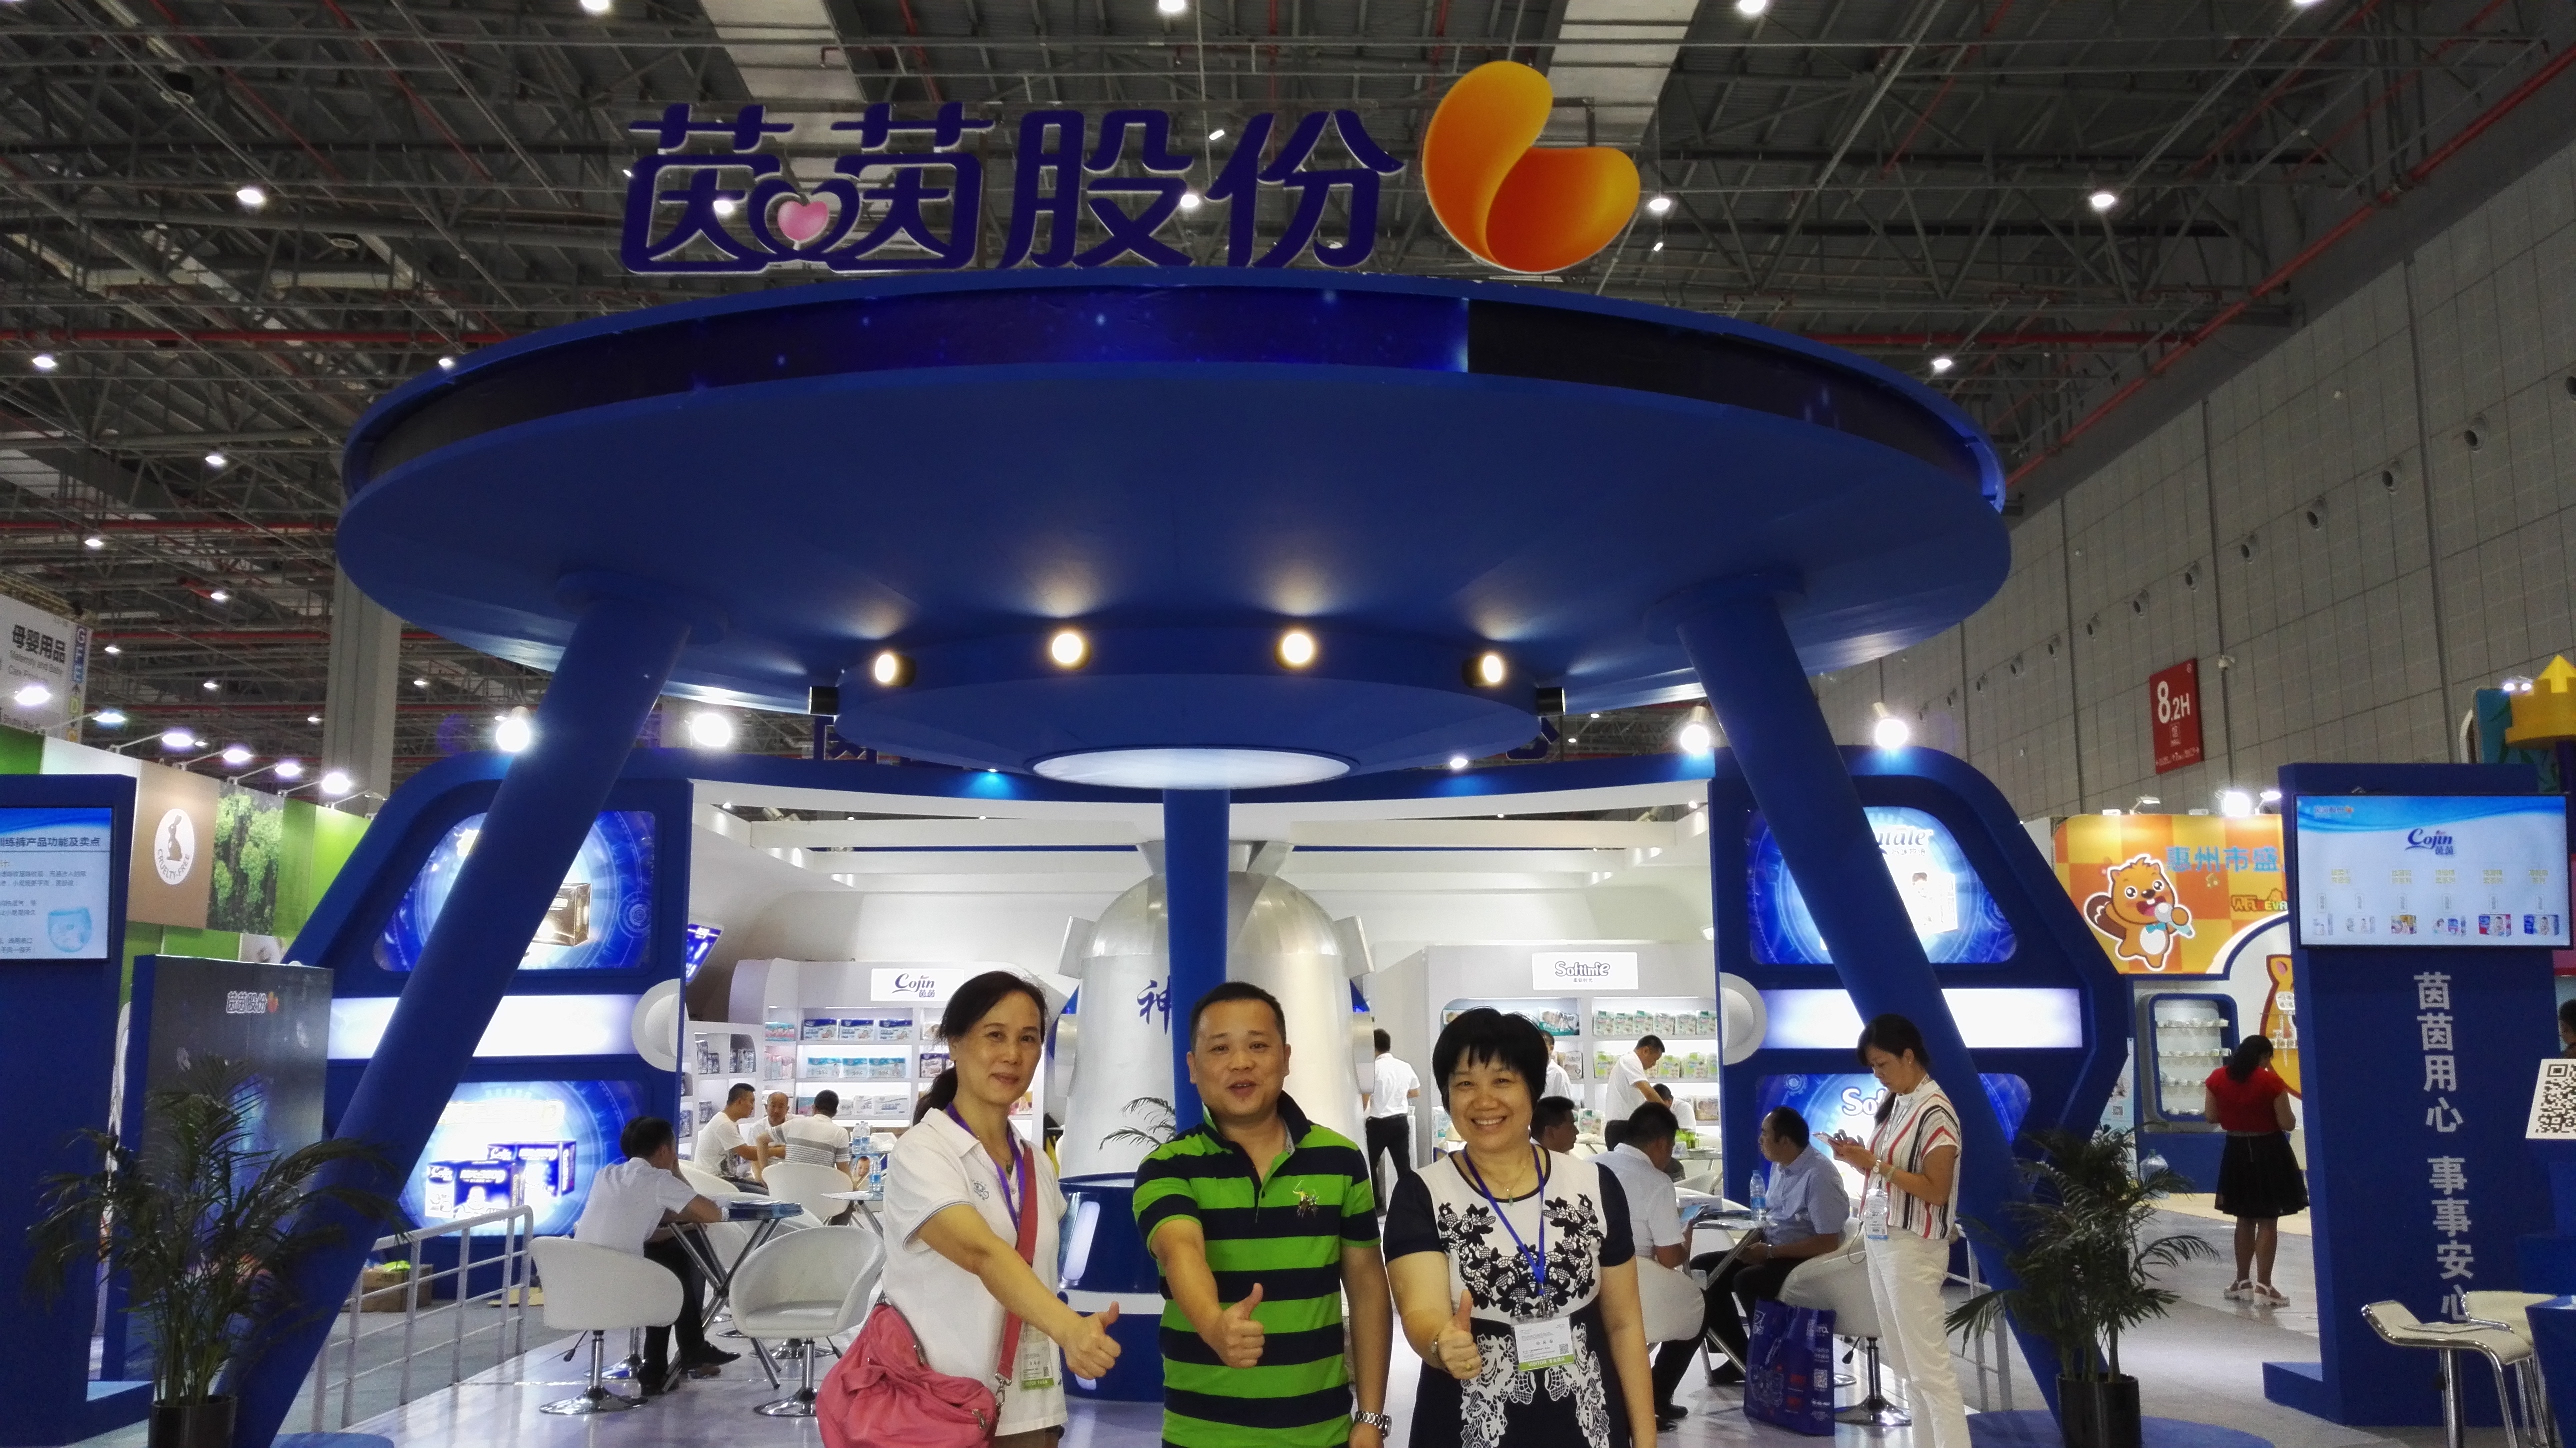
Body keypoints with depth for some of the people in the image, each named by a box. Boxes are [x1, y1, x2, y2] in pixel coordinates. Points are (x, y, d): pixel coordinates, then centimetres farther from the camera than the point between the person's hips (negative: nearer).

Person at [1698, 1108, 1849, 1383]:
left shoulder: (1819, 1175, -22)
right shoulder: (1780, 1166, 5)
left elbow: (1829, 1242, -24)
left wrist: (1769, 1252, -21)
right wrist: (1754, 1240, -3)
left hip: (1808, 1260, -9)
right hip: (1773, 1251, 9)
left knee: (1747, 1281, -32)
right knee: (1704, 1270, -2)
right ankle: (1743, 1359, 3)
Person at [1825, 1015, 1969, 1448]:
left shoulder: (1935, 1111, -14)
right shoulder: (1895, 1104, 12)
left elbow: (1936, 1190, -18)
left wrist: (1874, 1164, -21)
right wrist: (1858, 1160, 0)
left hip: (1913, 1249, -9)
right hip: (1881, 1242, 9)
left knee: (1930, 1366, -7)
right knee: (1904, 1364, 11)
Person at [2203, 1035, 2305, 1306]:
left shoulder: (2218, 1078, -2)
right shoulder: (2271, 1081, -15)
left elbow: (2212, 1117, 4)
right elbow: (2288, 1124, -13)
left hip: (2237, 1152, 4)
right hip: (2269, 1153, -4)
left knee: (2245, 1219, 17)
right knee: (2268, 1221, 1)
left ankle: (2243, 1283, 21)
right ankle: (2263, 1287, 0)